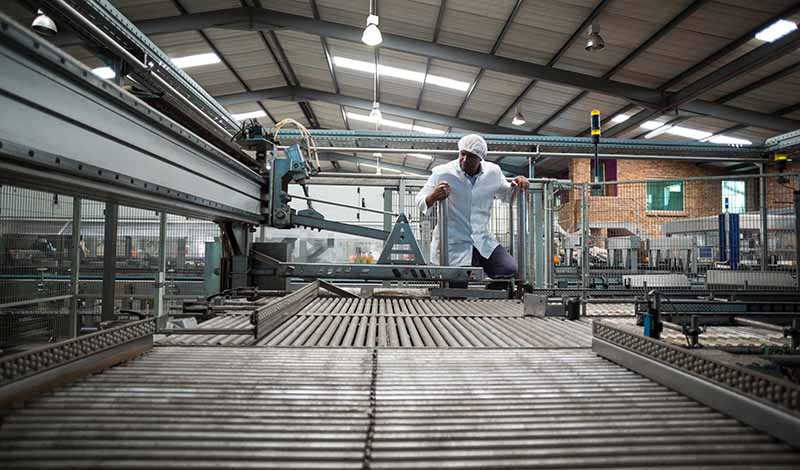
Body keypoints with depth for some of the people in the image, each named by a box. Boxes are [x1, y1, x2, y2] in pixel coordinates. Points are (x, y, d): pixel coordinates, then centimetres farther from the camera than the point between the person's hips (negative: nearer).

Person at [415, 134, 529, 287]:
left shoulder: (493, 172, 0)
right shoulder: (442, 173, -12)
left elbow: (505, 194, 19)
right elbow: (420, 202, -8)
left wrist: (516, 185, -3)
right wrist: (433, 197, -31)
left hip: (483, 241, 4)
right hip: (453, 244, -3)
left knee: (510, 271, -11)